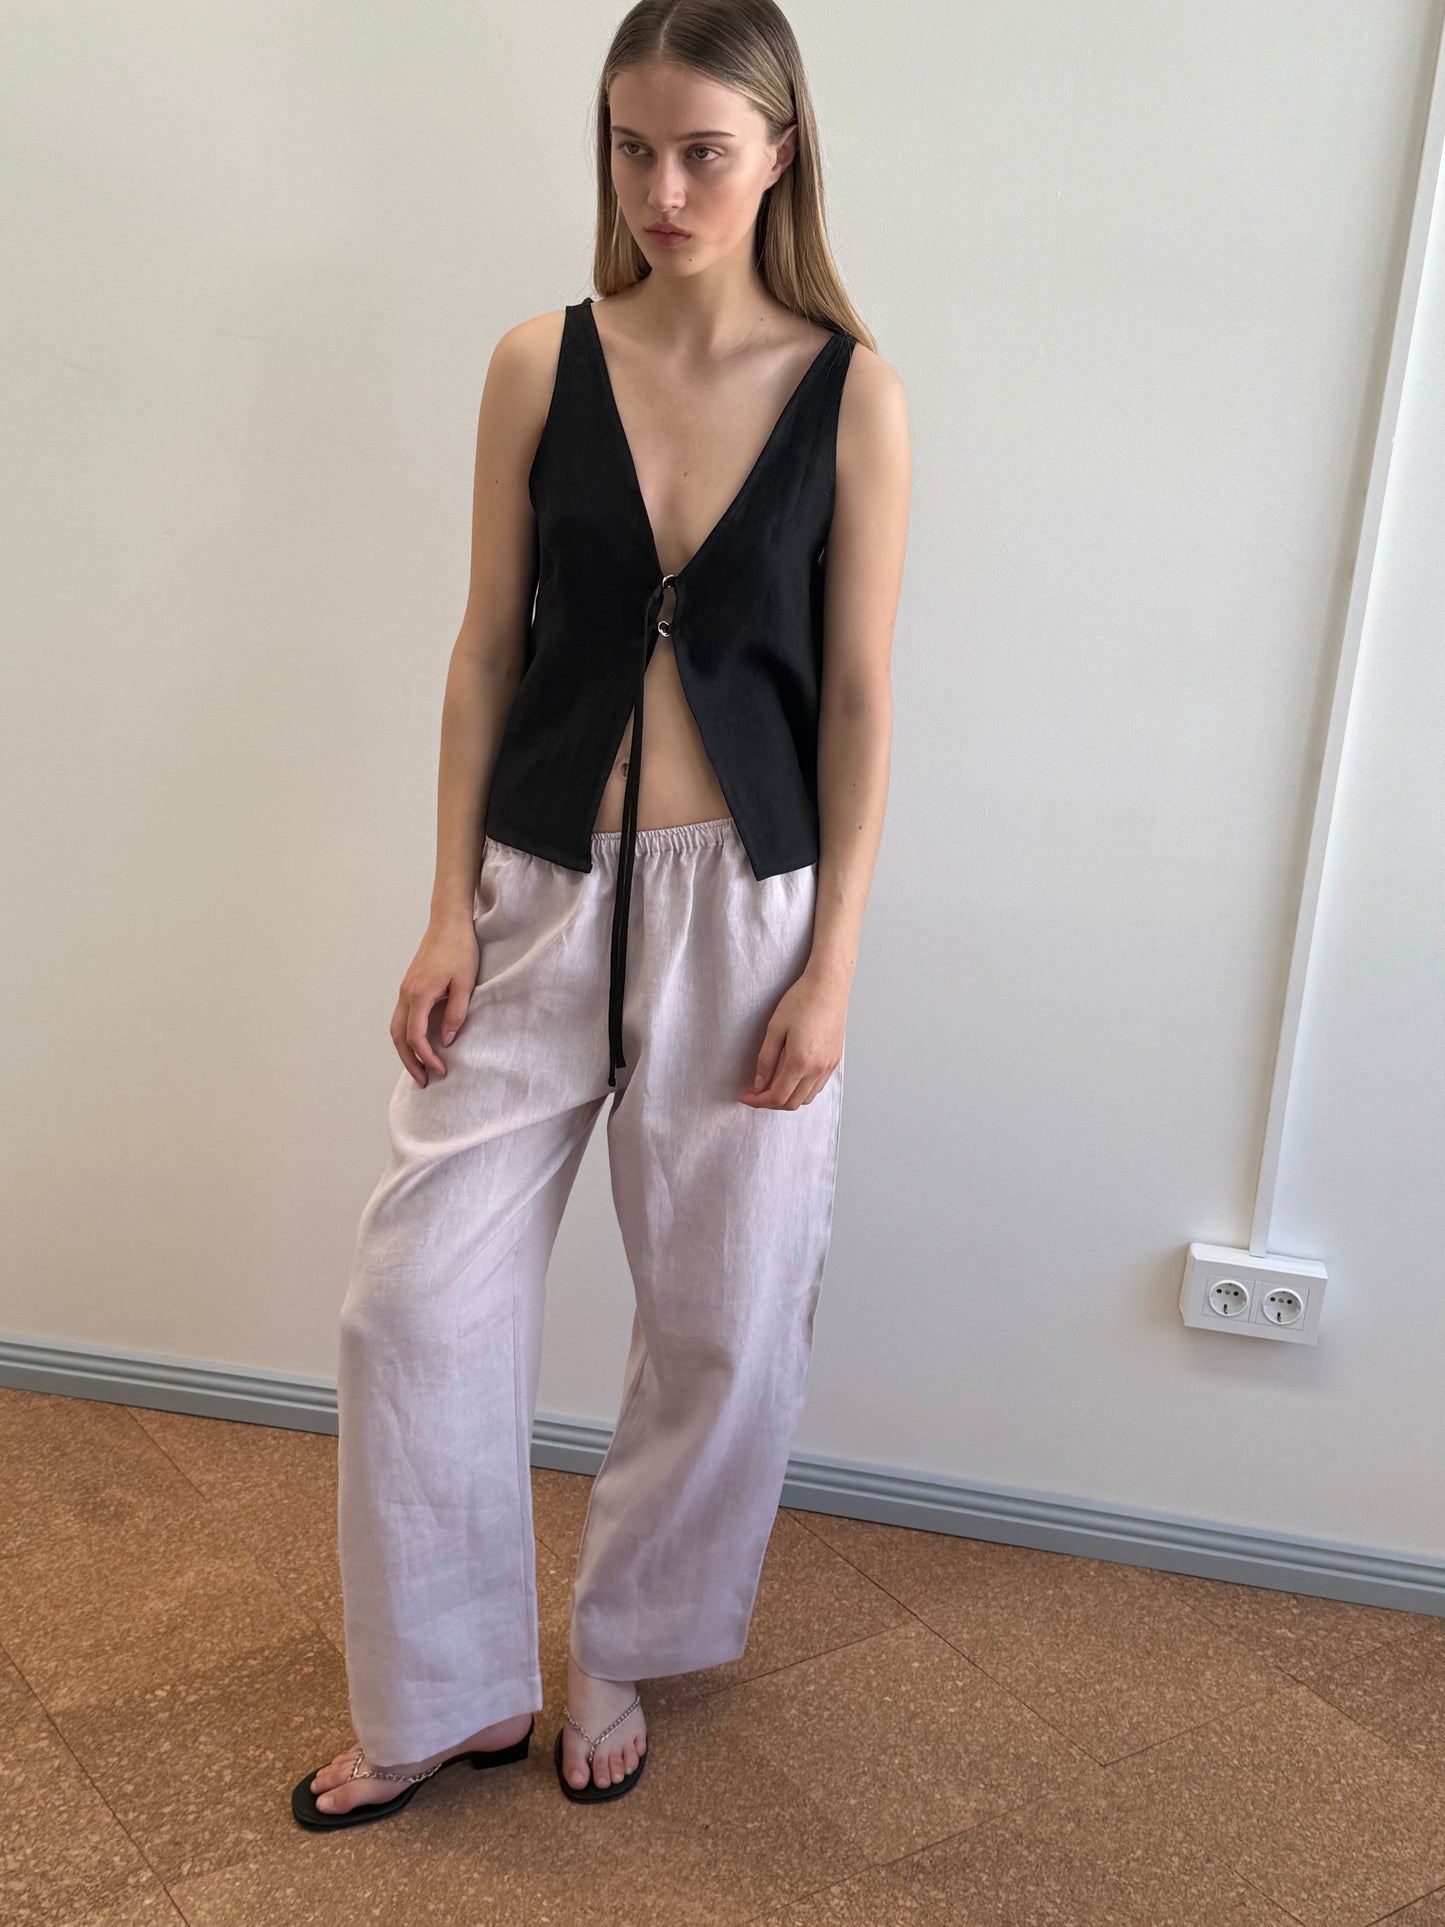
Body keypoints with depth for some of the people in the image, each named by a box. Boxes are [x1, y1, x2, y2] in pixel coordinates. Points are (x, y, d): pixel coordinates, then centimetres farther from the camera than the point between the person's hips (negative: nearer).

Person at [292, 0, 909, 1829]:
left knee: (723, 1323, 9)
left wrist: (829, 969, -7)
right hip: (544, 891, 2)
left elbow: (857, 692, -4)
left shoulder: (851, 393, -4)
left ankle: (615, 1655, 36)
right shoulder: (539, 367, 0)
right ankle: (451, 1696, 25)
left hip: (744, 904, -1)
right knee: (417, 1303, 3)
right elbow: (487, 648, 3)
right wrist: (450, 909, -2)